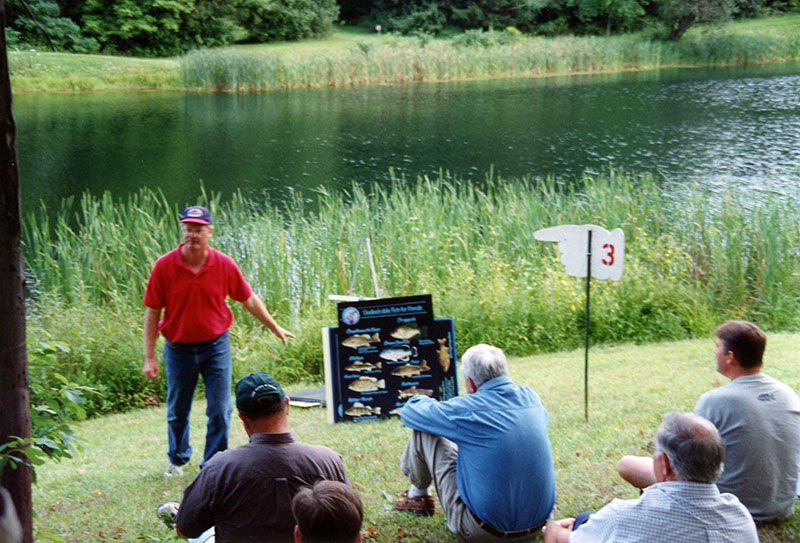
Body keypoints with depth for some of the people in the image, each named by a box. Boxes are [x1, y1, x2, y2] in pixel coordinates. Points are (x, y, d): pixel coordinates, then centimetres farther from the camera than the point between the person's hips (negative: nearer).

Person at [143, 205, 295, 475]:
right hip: (178, 349, 0)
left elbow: (249, 299, 7)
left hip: (216, 346, 0)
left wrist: (275, 327, 15)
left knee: (219, 411, 0)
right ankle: (177, 459, 39)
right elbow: (152, 313, -6)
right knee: (177, 411, 15)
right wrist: (149, 358, -7)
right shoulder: (164, 266, -11)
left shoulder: (225, 265, -7)